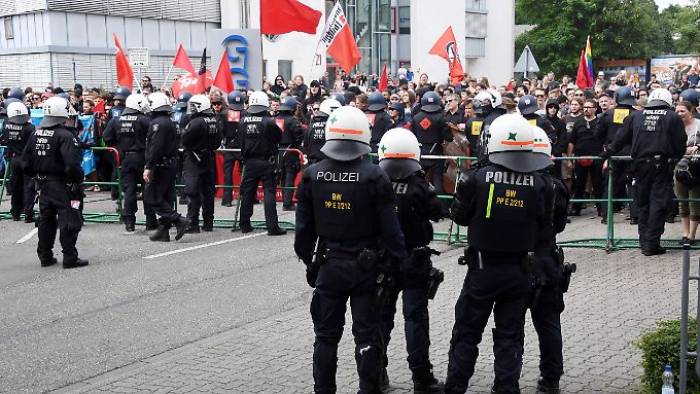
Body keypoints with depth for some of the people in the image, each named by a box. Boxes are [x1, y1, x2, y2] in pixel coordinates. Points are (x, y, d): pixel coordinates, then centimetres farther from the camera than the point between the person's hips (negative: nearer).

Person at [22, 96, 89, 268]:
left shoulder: (35, 135, 5)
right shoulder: (64, 136, -18)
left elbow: (26, 162, 9)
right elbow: (72, 163, -25)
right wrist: (78, 178, -9)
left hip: (43, 185, 7)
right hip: (62, 185, -7)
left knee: (46, 220, 16)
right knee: (69, 221, 0)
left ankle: (45, 256, 23)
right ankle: (70, 258, 2)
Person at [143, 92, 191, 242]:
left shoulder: (157, 123, -14)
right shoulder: (170, 122, 15)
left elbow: (155, 147, -22)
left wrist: (148, 167, -22)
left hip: (160, 166, -10)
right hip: (171, 165, 10)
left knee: (151, 197, -5)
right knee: (166, 198, 11)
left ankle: (179, 220, -12)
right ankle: (163, 231, 14)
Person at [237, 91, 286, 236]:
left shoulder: (243, 121, -2)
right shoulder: (268, 122, -14)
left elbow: (241, 140, 8)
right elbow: (279, 137, -2)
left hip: (250, 162, 4)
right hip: (266, 162, -4)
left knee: (247, 193, 12)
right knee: (269, 193, -2)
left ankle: (245, 225, 19)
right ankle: (272, 226, -5)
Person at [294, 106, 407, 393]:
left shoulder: (312, 175, -4)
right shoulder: (374, 177, -14)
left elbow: (304, 226, 3)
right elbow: (389, 228, -11)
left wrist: (308, 258, 15)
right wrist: (395, 261, 0)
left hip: (329, 266, 3)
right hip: (366, 267, -3)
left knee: (326, 335, 14)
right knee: (366, 336, 7)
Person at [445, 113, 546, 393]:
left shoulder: (478, 178, -14)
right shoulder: (536, 184, -8)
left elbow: (460, 217, -3)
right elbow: (540, 225, 1)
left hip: (483, 268, -2)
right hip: (519, 270, 2)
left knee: (467, 332, 10)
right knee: (510, 337, 11)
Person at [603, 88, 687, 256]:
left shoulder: (636, 116, 7)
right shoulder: (673, 118, 1)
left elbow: (620, 138, 10)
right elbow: (680, 144, 1)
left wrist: (607, 153, 23)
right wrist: (675, 159, 18)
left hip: (641, 164, 3)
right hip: (663, 165, -3)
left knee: (643, 203, 13)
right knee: (659, 203, 0)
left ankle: (644, 241, 18)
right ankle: (652, 244, -1)